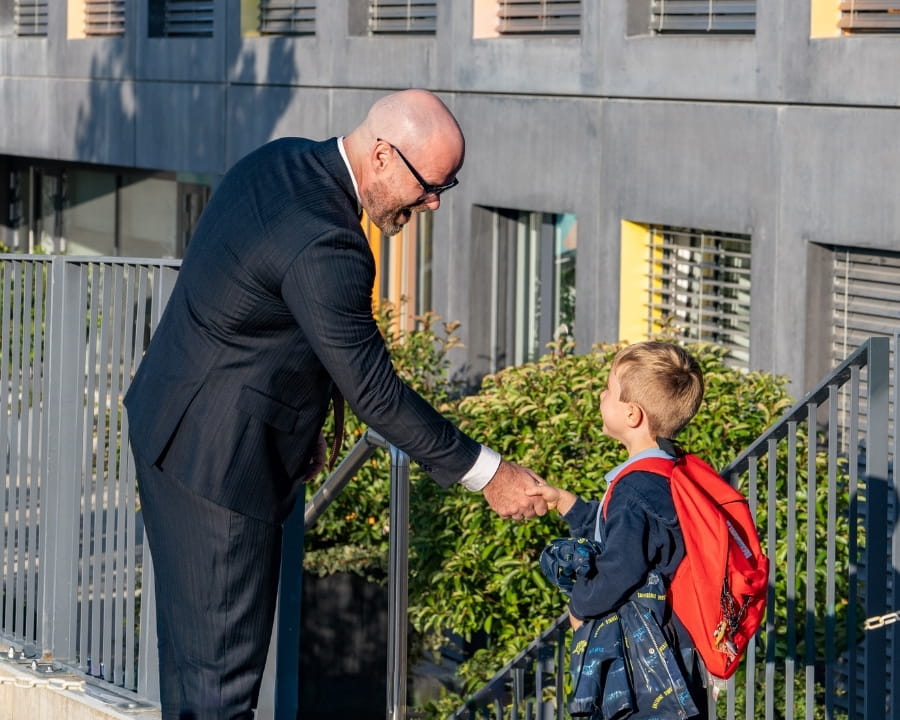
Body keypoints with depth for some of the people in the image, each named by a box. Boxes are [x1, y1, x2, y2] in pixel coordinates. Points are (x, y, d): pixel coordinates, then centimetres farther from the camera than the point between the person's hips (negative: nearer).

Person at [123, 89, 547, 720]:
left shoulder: (280, 161, 1)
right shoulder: (322, 245, -29)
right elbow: (373, 391, -25)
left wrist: (299, 419, 19)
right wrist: (487, 474, -17)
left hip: (168, 423, 10)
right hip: (218, 456, -10)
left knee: (193, 630, 20)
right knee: (226, 651, -1)